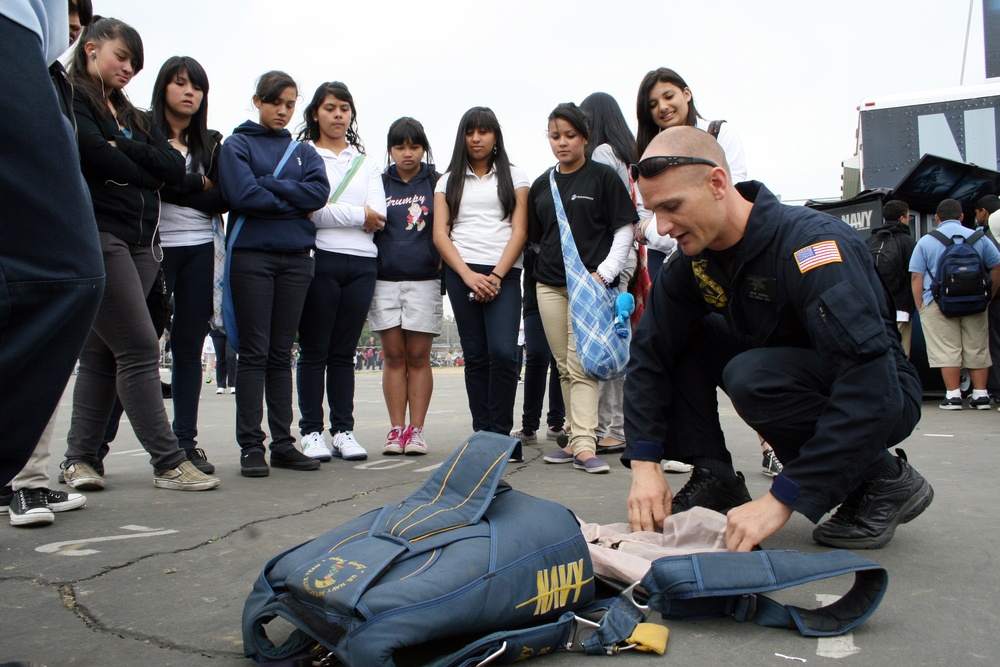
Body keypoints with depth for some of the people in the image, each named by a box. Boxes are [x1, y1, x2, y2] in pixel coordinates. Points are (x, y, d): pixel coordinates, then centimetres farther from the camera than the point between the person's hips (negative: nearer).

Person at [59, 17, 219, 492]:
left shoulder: (132, 115, 24)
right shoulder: (68, 99, 2)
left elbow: (174, 168, 8)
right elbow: (94, 155, -15)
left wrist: (125, 151, -5)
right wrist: (148, 176, 0)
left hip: (140, 240, 7)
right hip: (97, 235, -7)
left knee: (102, 351, 8)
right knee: (139, 349, -11)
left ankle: (79, 457, 14)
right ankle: (168, 463, -8)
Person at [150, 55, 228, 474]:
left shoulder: (211, 143, 15)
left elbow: (223, 199, 2)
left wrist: (172, 188, -8)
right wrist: (197, 183, -7)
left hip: (200, 250, 4)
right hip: (156, 247, -3)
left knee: (191, 345, 5)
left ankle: (186, 441, 11)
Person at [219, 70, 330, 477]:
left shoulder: (304, 151, 17)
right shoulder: (238, 144, 6)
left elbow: (319, 192, -3)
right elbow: (242, 195, -11)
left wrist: (269, 184, -8)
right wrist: (294, 202, -4)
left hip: (296, 258, 4)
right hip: (251, 256, -3)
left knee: (281, 354, 7)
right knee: (254, 352, -4)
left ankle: (283, 443, 10)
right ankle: (251, 446, 0)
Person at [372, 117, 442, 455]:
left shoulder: (437, 183, 6)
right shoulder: (379, 184, 11)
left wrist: (443, 262, -3)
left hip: (424, 280, -2)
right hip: (384, 280, 2)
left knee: (418, 357, 1)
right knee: (394, 357, 3)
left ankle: (416, 429, 6)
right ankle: (396, 428, 8)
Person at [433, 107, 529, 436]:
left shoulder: (514, 176, 14)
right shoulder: (449, 181, 17)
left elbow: (519, 231, 5)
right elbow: (440, 234, 7)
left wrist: (496, 275, -8)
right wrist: (468, 275, -7)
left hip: (503, 275, -1)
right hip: (460, 273, 2)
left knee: (503, 353, -16)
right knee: (475, 357, 1)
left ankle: (500, 434, -7)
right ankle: (481, 433, 6)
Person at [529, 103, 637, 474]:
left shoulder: (603, 177, 0)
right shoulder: (541, 185, 14)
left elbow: (624, 230, -3)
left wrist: (603, 273, -11)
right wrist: (549, 262, 13)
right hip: (549, 285, 5)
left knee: (581, 366, -12)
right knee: (565, 367, 7)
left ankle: (584, 445, -13)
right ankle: (575, 438, 15)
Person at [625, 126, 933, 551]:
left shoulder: (811, 243, -30)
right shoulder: (694, 259, -8)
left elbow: (868, 387, -37)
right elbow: (650, 354, -7)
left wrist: (781, 500, -40)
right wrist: (644, 463, -21)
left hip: (883, 401, -6)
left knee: (751, 376, -33)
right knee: (680, 337, -10)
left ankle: (884, 480, -10)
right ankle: (714, 477, -3)